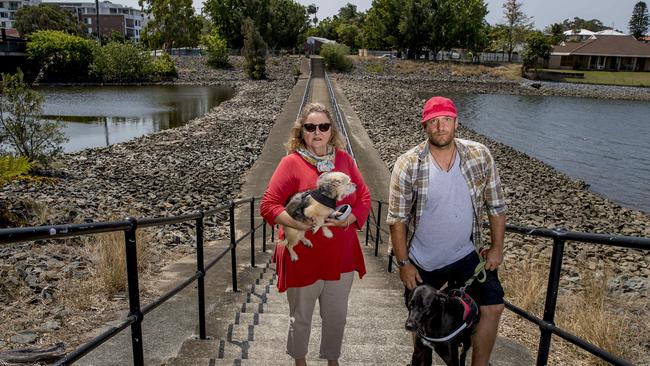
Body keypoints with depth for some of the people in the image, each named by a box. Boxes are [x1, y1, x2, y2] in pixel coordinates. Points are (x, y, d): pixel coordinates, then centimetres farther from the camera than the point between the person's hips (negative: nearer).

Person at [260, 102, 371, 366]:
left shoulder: (344, 159, 1)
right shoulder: (291, 162, -11)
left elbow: (364, 197, 7)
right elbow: (268, 206, -13)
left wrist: (351, 218, -13)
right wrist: (300, 223, -26)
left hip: (341, 257, 3)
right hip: (303, 258, -3)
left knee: (336, 316, 19)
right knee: (301, 317, 17)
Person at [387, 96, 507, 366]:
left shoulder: (480, 156, -10)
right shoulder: (408, 165, -17)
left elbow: (496, 205, 1)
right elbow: (397, 219, -12)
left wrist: (497, 247, 1)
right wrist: (403, 263, -10)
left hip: (466, 255, 2)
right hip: (421, 262, -1)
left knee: (492, 306, -5)